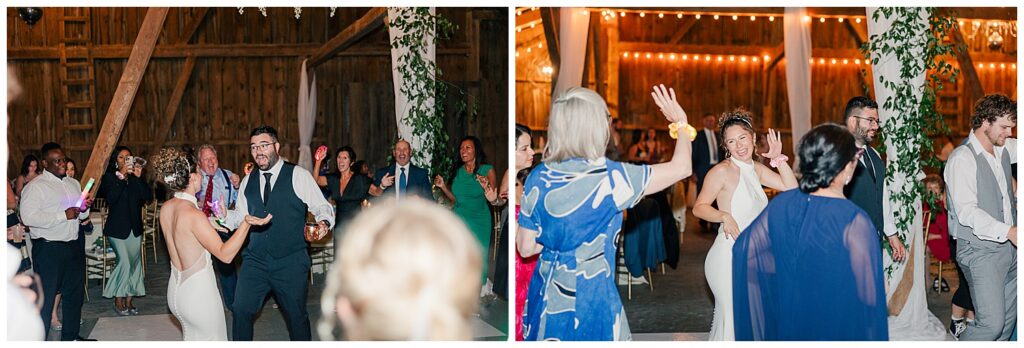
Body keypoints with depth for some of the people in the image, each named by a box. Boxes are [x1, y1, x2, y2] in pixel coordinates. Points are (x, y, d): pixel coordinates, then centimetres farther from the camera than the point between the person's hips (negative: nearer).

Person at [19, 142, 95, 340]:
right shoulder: (35, 186, -9)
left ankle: (71, 336, 30)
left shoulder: (74, 183, 14)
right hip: (48, 249, -7)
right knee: (45, 297, -4)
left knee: (75, 293, 16)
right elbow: (28, 217, -21)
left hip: (74, 246, 8)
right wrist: (64, 215, -23)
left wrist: (84, 208, -1)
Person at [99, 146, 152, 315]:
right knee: (124, 262, -12)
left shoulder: (136, 177, 9)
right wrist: (121, 175, -23)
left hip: (135, 228, 4)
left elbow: (148, 196, -5)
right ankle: (118, 301, 2)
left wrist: (139, 177, -16)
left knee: (135, 263, 5)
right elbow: (110, 198, -19)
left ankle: (128, 301, 14)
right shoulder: (109, 177, -2)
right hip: (117, 228, -4)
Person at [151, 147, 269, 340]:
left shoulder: (166, 208, 0)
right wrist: (246, 223, -33)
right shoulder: (194, 215, -24)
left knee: (192, 339, 24)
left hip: (176, 290, 8)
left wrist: (209, 224, 18)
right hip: (198, 293, -8)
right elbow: (225, 254, -24)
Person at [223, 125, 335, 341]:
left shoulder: (298, 175, -5)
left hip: (291, 262, -4)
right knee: (240, 310, -1)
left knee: (296, 315, 8)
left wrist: (323, 223, -28)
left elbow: (322, 207, -7)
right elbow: (240, 215, 14)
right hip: (255, 260, 4)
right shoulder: (248, 181, 10)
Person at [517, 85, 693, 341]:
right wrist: (680, 122, 8)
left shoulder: (538, 178, -5)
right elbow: (682, 168, -8)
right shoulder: (609, 178, -18)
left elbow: (525, 247, 1)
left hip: (546, 296, 5)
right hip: (590, 298, -5)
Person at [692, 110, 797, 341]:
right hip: (729, 255, -7)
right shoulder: (722, 170, -12)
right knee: (732, 320, -4)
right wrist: (724, 216, -29)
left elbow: (791, 188, 6)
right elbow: (699, 207, -14)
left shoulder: (756, 169, 9)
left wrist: (779, 159, -2)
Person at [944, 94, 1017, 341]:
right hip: (981, 251, -8)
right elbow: (967, 211, -21)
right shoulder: (962, 158, -14)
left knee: (1008, 318, 12)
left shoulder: (1004, 149, 10)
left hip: (1008, 246, 8)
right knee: (992, 323, -14)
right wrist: (1009, 232, -27)